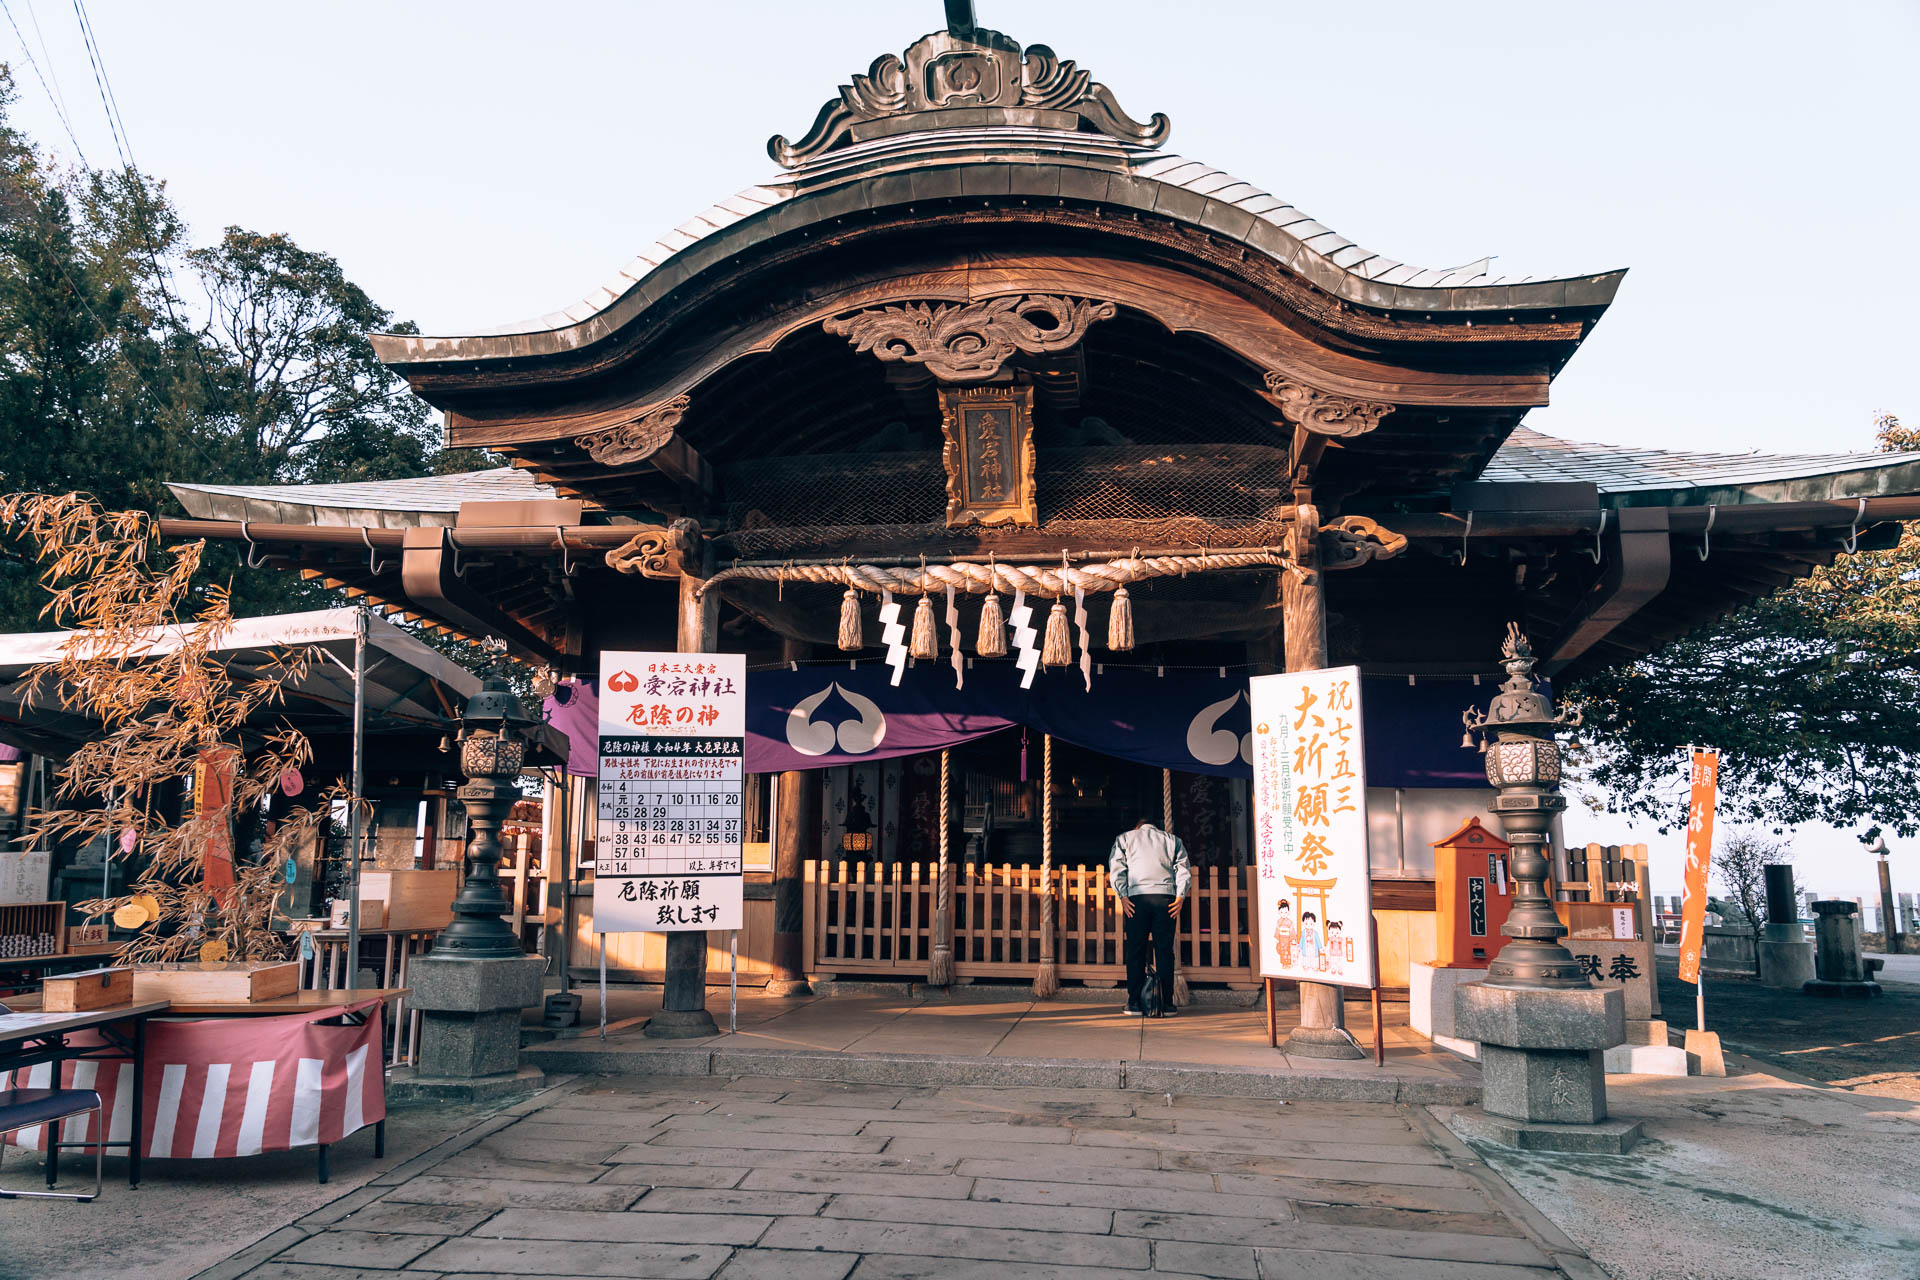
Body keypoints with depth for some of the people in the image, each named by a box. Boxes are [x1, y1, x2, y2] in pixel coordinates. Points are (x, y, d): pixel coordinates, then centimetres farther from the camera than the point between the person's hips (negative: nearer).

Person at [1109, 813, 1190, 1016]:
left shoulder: (1125, 838, 19)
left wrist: (1123, 896, -1)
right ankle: (1167, 1004, 2)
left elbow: (1116, 867, 5)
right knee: (1165, 951, 4)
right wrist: (1180, 897, 1)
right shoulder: (1172, 840, 22)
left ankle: (1134, 1004, 1)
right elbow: (1183, 869, 8)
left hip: (1137, 897, -1)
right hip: (1166, 897, 1)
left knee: (1135, 951, 3)